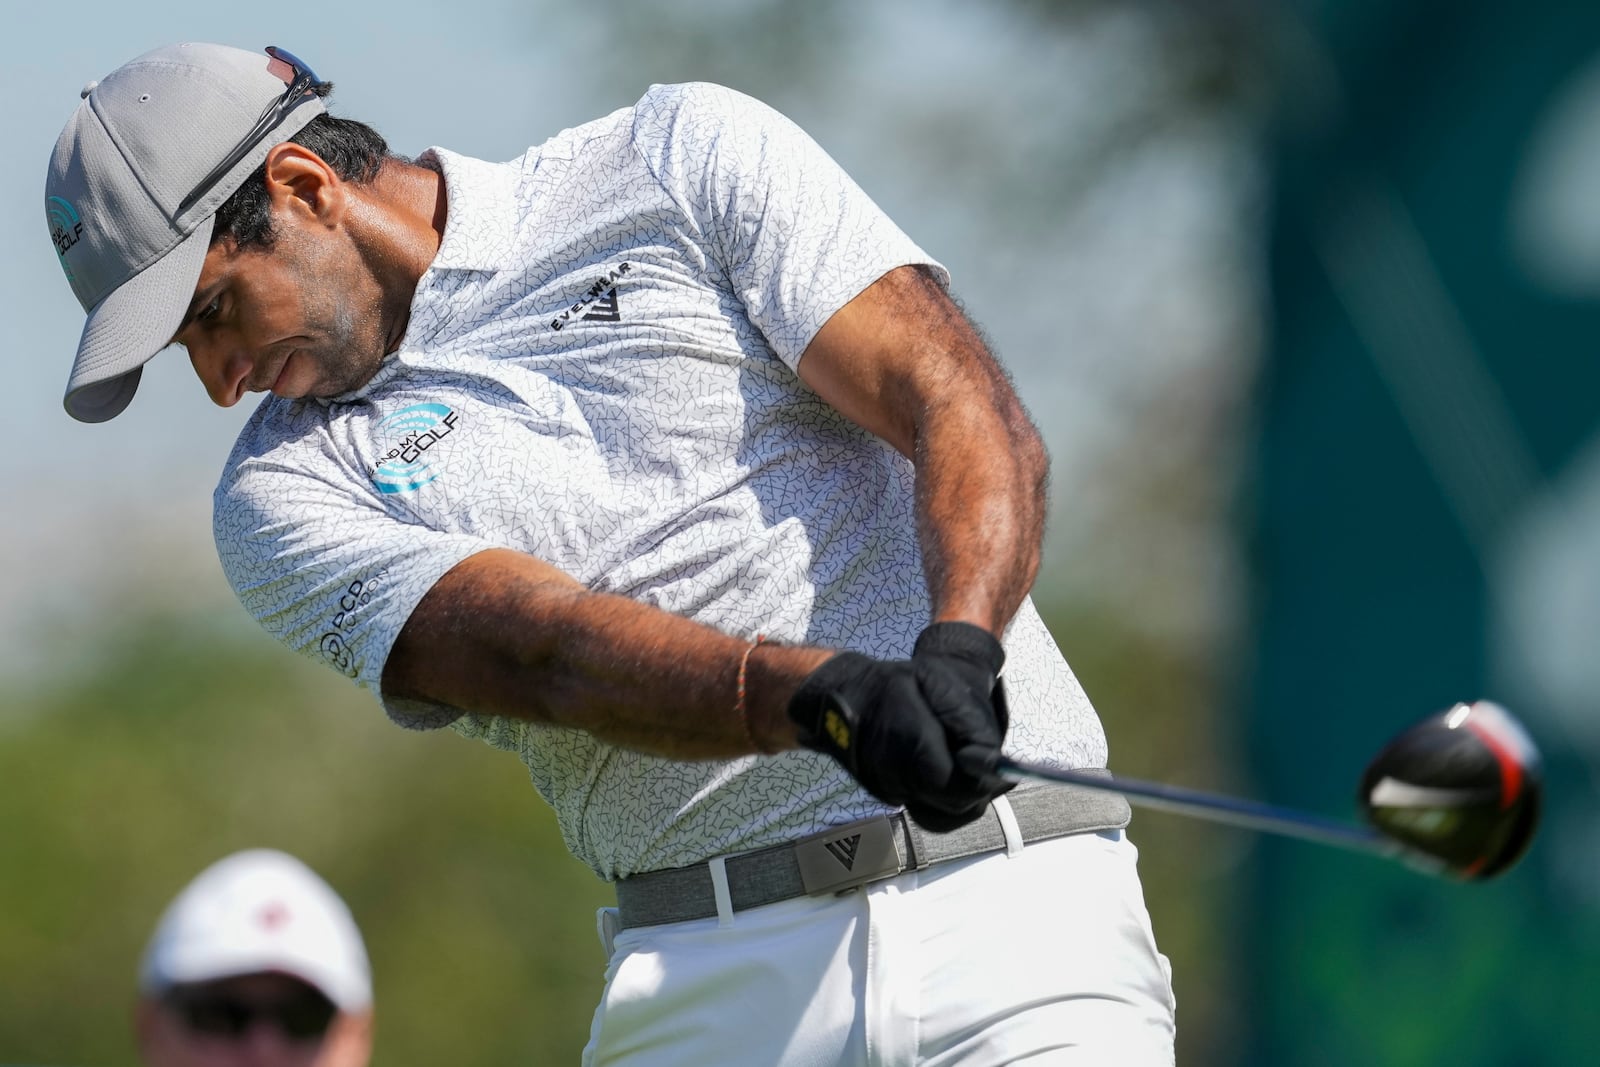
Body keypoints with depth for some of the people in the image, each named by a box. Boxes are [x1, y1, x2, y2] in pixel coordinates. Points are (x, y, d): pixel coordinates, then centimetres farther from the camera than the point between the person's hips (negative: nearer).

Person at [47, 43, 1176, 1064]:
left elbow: (973, 418, -3)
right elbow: (545, 653, -9)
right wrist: (824, 694, -27)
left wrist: (957, 649, -23)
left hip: (1017, 908, -2)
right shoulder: (286, 489, 9)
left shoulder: (688, 154, 7)